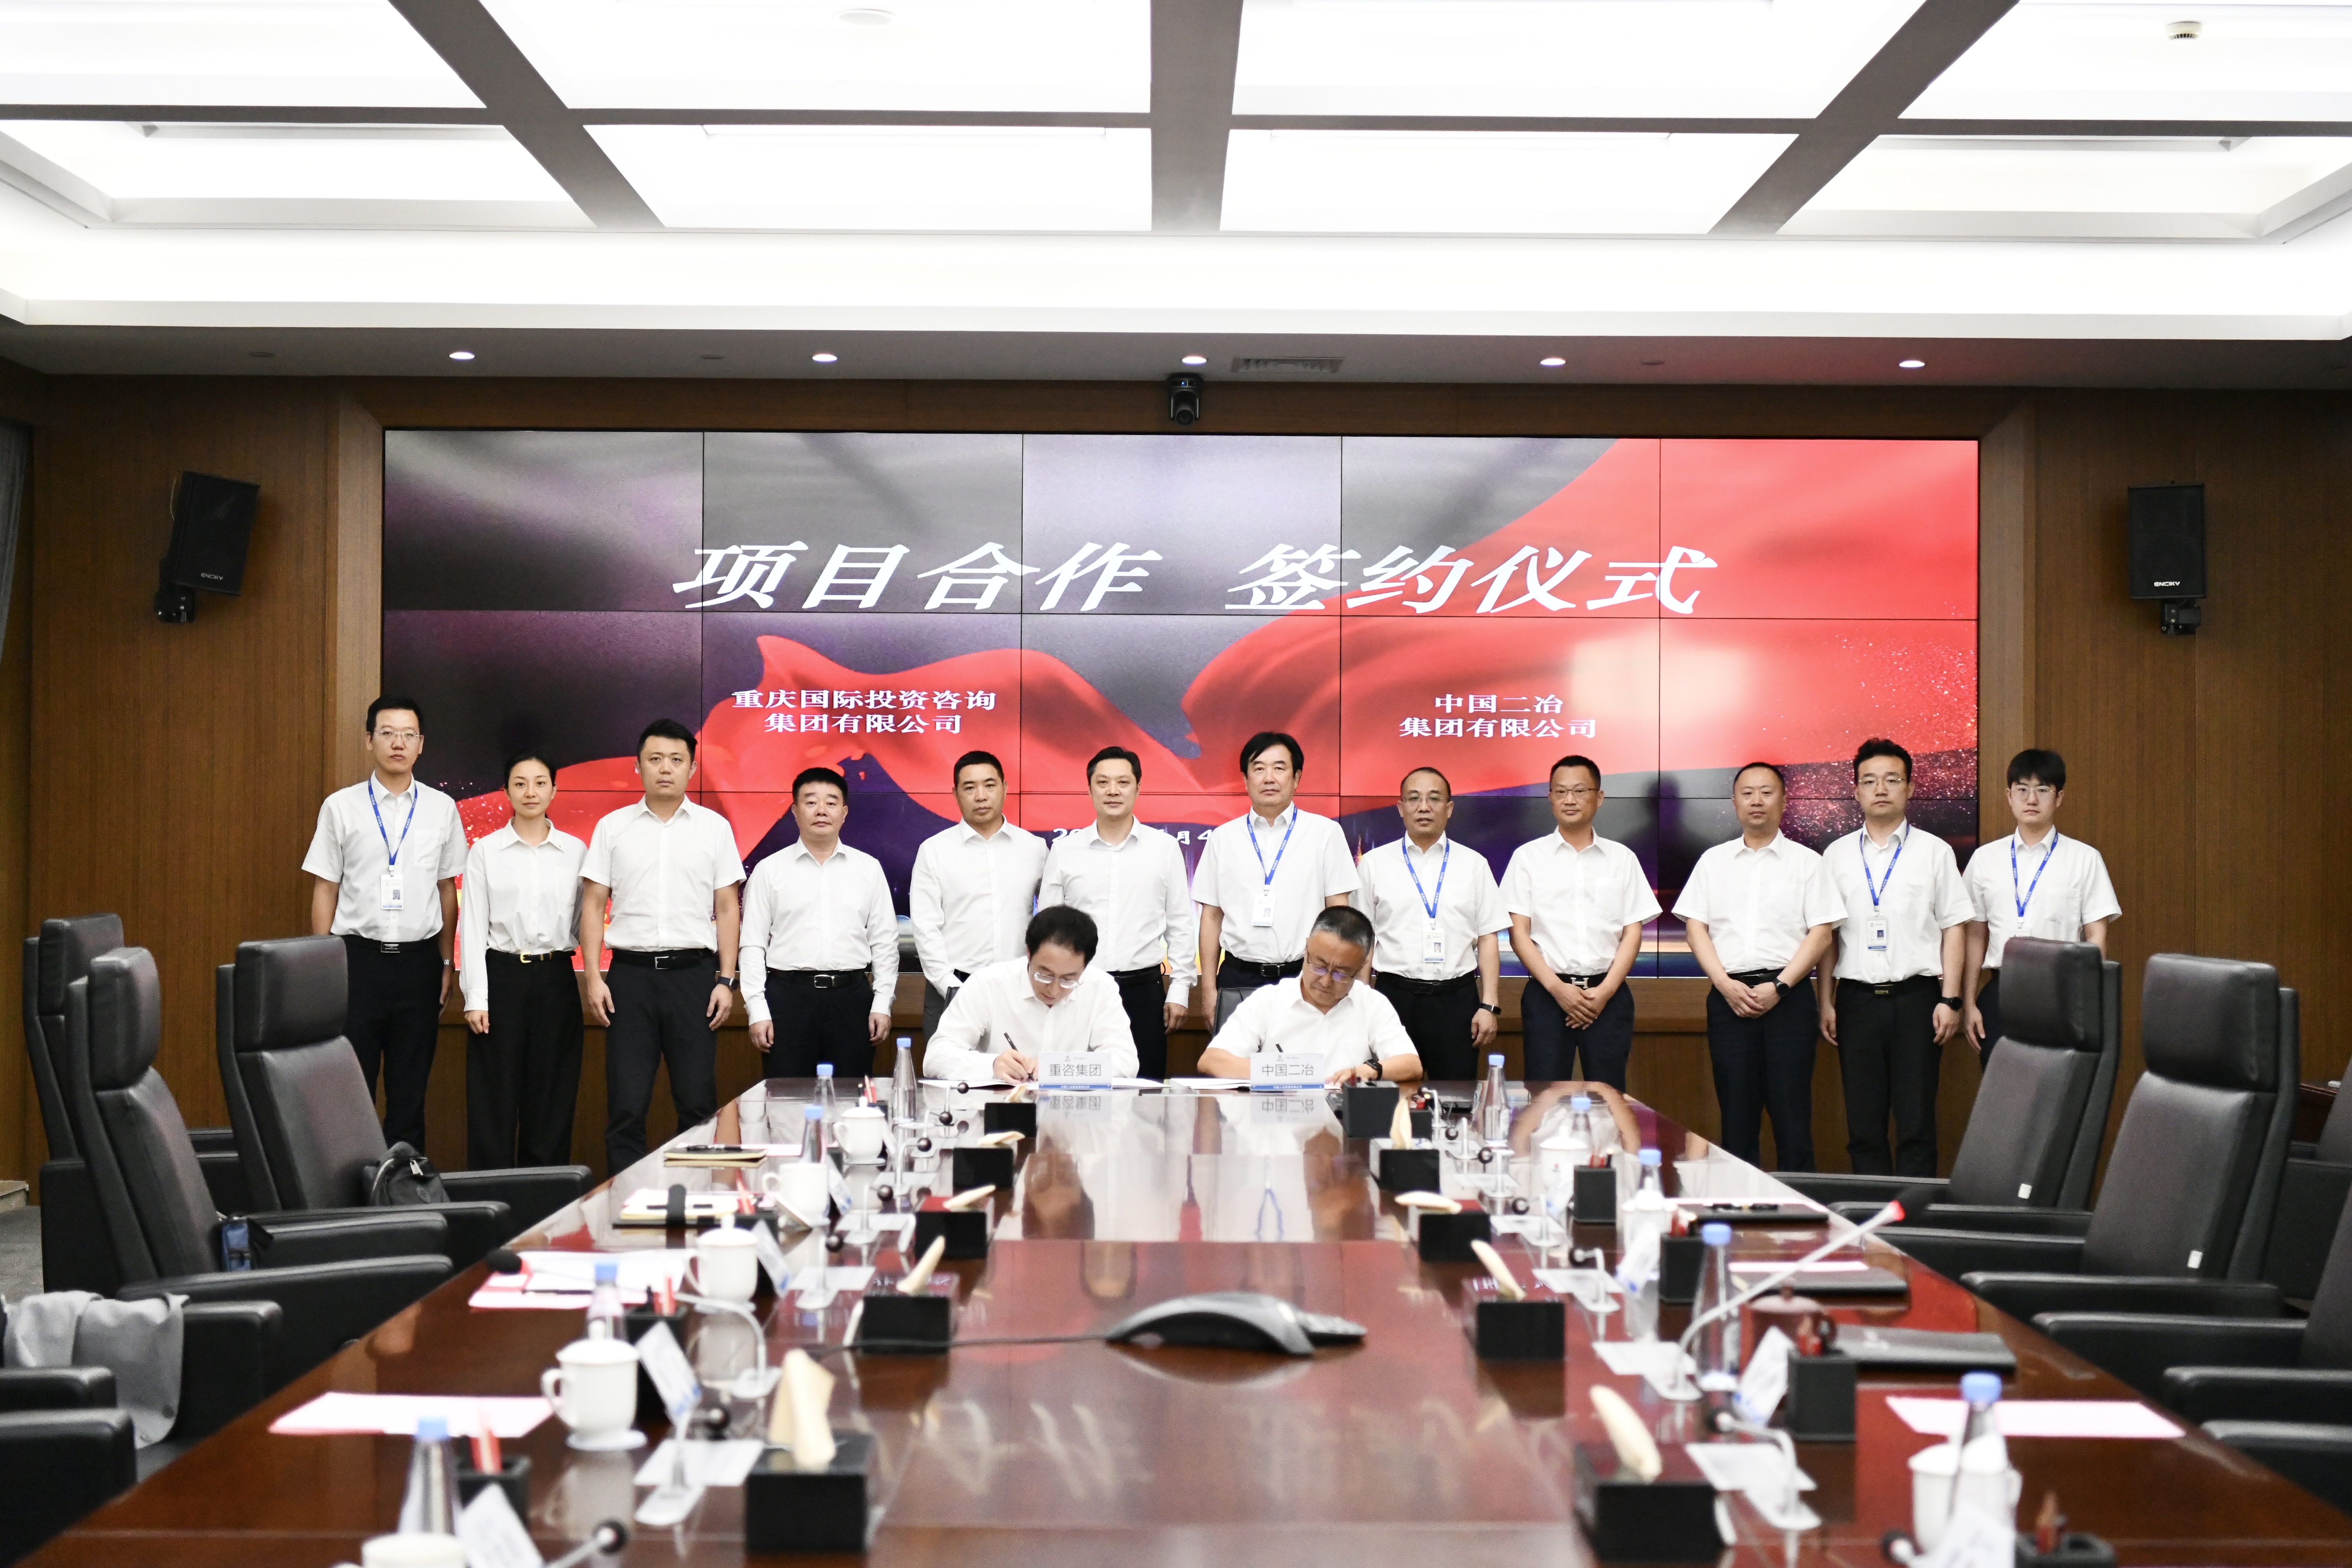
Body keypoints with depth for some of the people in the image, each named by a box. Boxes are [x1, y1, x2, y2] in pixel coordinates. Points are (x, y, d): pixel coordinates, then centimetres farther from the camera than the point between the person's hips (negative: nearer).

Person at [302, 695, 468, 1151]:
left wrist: (446, 964, 6)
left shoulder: (441, 808, 6)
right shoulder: (341, 807, 1)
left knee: (410, 1090, 8)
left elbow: (447, 890, 9)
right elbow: (324, 890, 3)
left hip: (419, 960, 1)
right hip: (358, 958, -1)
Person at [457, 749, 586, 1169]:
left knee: (551, 1100, 4)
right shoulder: (485, 851, 3)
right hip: (502, 976, -1)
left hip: (556, 980, 1)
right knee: (494, 1099, -1)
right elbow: (472, 927, 1)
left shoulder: (575, 851, 7)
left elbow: (585, 923, 10)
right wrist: (475, 998, -6)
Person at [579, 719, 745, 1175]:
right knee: (626, 1104, 0)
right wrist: (593, 977, -3)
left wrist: (726, 980, -1)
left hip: (694, 972, 0)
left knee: (698, 1102, 2)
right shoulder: (613, 827, 7)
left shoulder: (715, 827, 7)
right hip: (631, 972, 0)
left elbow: (728, 909, 6)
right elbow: (593, 905, 6)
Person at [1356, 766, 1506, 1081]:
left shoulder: (1474, 864, 8)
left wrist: (1490, 1006, -3)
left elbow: (1488, 939, 5)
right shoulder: (1374, 864, 6)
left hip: (1457, 999, 1)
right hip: (1396, 995, 0)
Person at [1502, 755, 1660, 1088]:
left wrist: (1605, 991, -7)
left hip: (1608, 994, 1)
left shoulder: (1622, 859, 9)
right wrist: (1557, 987, -10)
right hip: (1548, 992, -1)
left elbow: (1633, 933, 6)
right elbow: (1518, 933, 1)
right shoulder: (1528, 857, 6)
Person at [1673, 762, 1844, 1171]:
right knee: (1736, 1114, 3)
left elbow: (1821, 934, 1)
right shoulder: (1713, 861, 14)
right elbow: (1695, 927, 8)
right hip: (1729, 995, 2)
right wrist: (1726, 985, -6)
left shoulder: (1807, 862, 8)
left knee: (1792, 1113, -5)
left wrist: (1778, 987, -10)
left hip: (1787, 995, -2)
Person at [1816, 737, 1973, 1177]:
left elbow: (1953, 928, 3)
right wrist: (1826, 1002, 4)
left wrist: (1950, 1000, -5)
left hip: (1916, 996, -2)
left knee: (1917, 1121, -2)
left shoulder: (1934, 852, 5)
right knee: (1863, 1123, 5)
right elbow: (1827, 934, 10)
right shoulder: (1837, 856, 10)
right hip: (1857, 997, 2)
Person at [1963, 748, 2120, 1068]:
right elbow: (1976, 936, 12)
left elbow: (2096, 938, 1)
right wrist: (1969, 1003, 7)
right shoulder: (1985, 860, 9)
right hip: (2000, 992, 2)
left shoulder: (2085, 859, 2)